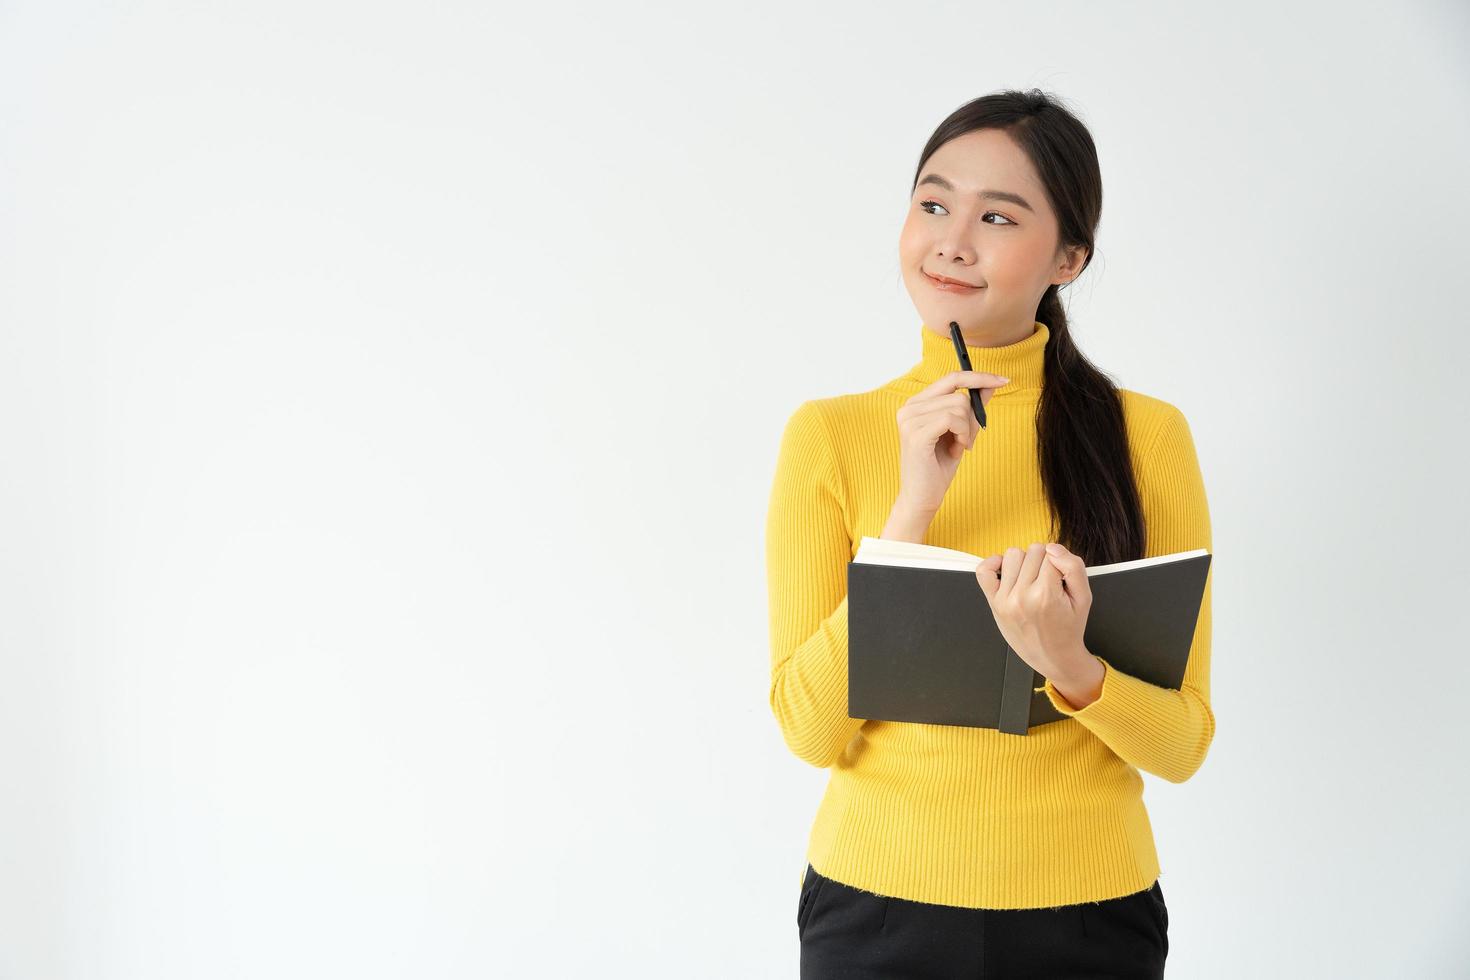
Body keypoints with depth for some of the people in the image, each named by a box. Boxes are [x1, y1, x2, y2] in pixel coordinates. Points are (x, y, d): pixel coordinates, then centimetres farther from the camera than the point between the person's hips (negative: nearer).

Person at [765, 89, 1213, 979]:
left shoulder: (1148, 435, -5)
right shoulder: (830, 434, -3)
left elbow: (1182, 745, -5)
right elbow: (811, 730, -10)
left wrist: (1068, 665, -24)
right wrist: (915, 504, -18)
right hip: (877, 907, 0)